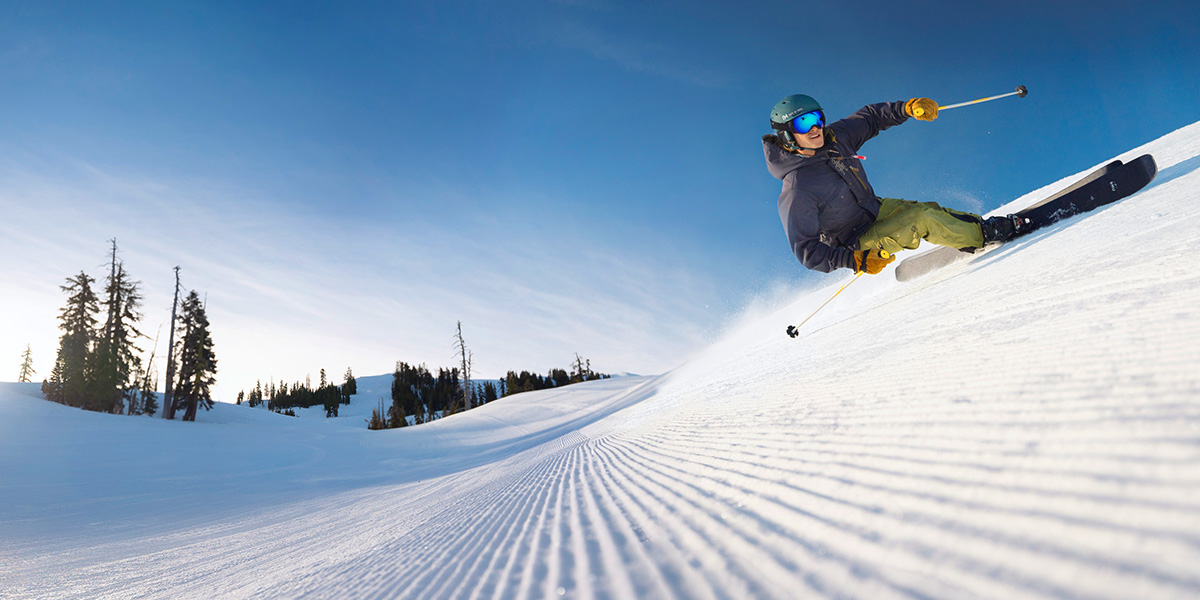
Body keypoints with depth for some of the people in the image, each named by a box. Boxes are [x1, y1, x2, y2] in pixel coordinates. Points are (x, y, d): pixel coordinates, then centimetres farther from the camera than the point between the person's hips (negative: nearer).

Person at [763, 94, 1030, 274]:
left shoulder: (833, 138, -11)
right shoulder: (796, 192, -32)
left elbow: (870, 118, 7)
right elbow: (806, 251, -31)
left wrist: (908, 107, -11)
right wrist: (855, 260, -42)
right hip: (856, 243, -7)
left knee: (930, 210, -1)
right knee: (923, 220, -15)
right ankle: (983, 237, 3)